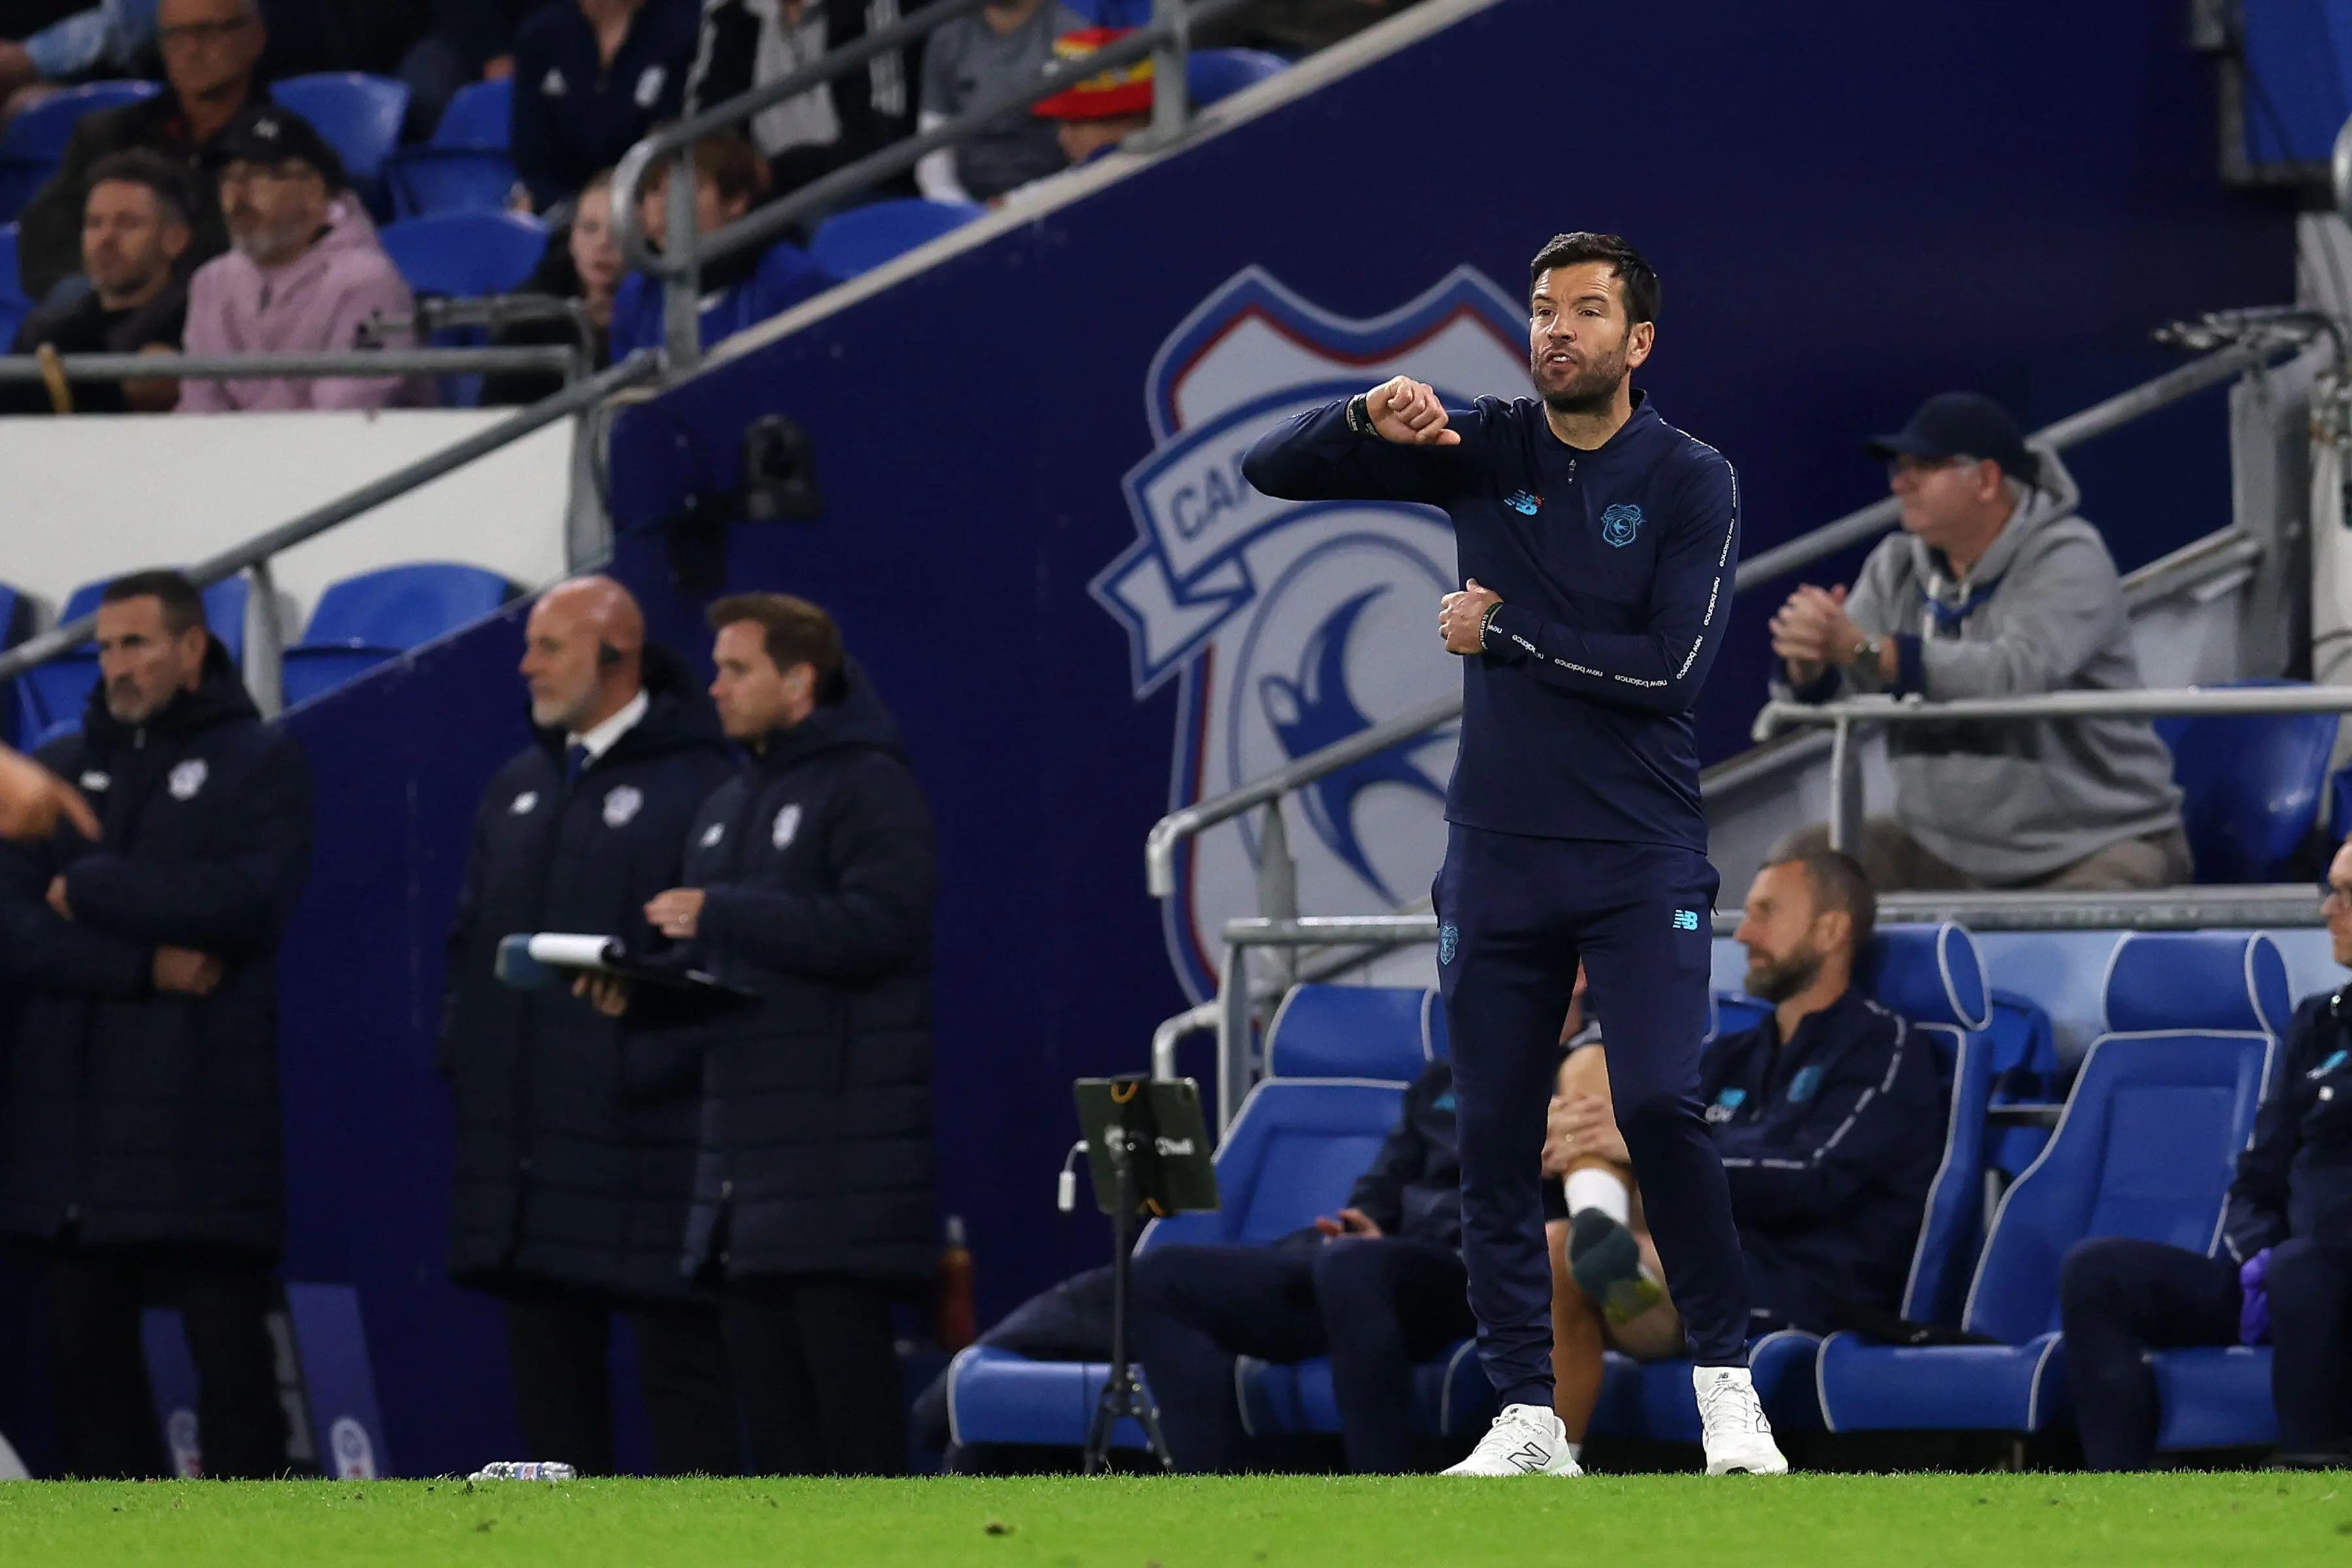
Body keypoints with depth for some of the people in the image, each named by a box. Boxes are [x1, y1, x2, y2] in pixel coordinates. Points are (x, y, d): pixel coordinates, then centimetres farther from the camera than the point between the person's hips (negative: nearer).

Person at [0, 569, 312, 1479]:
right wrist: (145, 967, -12)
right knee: (86, 1353, 4)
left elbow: (244, 901, -13)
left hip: (204, 1125, -4)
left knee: (230, 1360, -4)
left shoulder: (259, 763, 5)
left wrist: (88, 891, -5)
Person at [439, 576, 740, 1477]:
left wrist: (661, 1061, -18)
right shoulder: (518, 789, 19)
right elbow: (470, 938, 25)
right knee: (545, 1360, 10)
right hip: (526, 1148, 8)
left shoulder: (699, 785, -7)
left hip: (645, 1146, -8)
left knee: (677, 1358, -6)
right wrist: (463, 1049, 12)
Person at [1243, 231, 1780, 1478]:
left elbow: (1671, 667, -14)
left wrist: (1502, 637, -9)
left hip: (1643, 857, -3)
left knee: (1659, 1104, -17)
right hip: (1499, 850, 3)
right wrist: (1368, 422, -16)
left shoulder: (1691, 484, -2)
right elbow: (1272, 470, 4)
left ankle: (1725, 1380, -5)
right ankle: (1527, 1419, 8)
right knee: (1494, 1133, 2)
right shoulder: (1480, 451, 7)